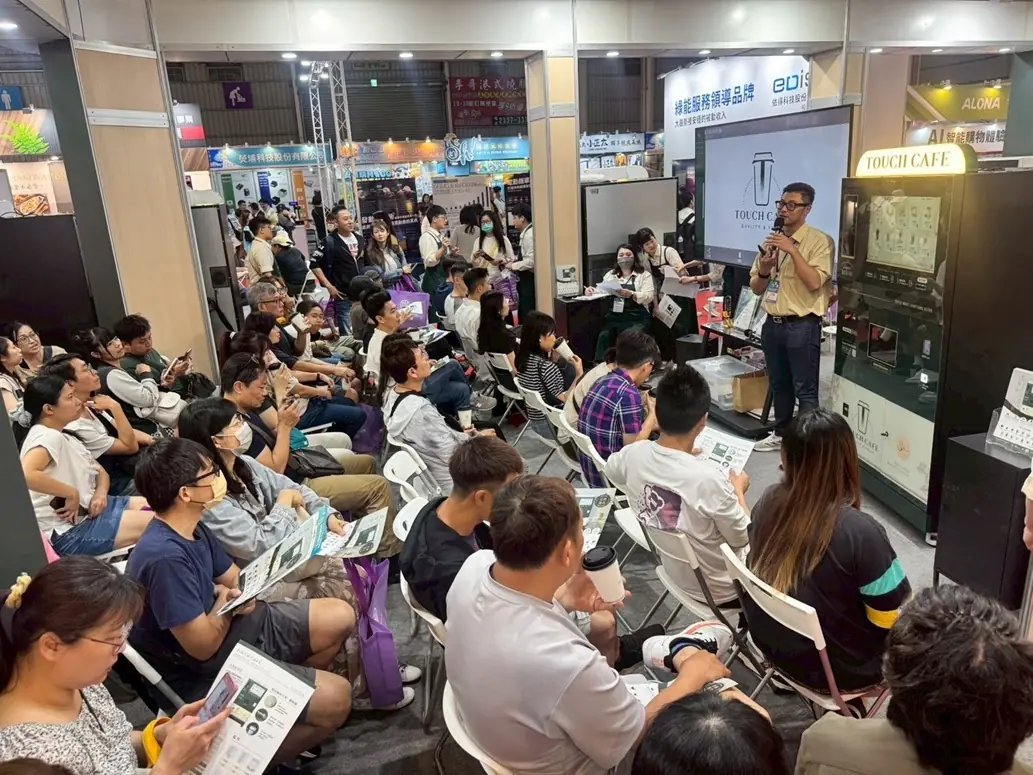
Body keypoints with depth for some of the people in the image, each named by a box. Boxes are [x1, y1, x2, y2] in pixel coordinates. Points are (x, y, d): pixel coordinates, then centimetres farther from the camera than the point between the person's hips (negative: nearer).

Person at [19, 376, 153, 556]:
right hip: (70, 531, -10)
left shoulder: (65, 437, 13)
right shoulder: (48, 437, -18)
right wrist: (72, 494, -25)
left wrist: (101, 493, -6)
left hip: (87, 508, 10)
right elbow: (25, 474, -37)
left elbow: (101, 472, 17)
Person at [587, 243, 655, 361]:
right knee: (604, 336, -26)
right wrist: (592, 291, -7)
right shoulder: (610, 275, 20)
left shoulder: (644, 275, 8)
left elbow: (649, 296, -5)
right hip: (614, 317, 3)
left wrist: (631, 295, -23)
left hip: (637, 318, -2)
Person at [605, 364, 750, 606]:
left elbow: (611, 468, 8)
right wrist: (738, 491, -1)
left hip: (675, 572, 6)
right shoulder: (708, 479, -36)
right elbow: (743, 539, -19)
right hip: (718, 589, -6)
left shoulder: (634, 454, -19)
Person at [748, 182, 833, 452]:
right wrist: (764, 270, -8)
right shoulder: (771, 240, 11)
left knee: (805, 389, -2)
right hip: (773, 324, 7)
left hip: (802, 326, -7)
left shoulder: (819, 241, -8)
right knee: (779, 384, 18)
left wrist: (792, 249, -22)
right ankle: (781, 433, 33)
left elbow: (814, 282, -21)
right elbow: (756, 289, 13)